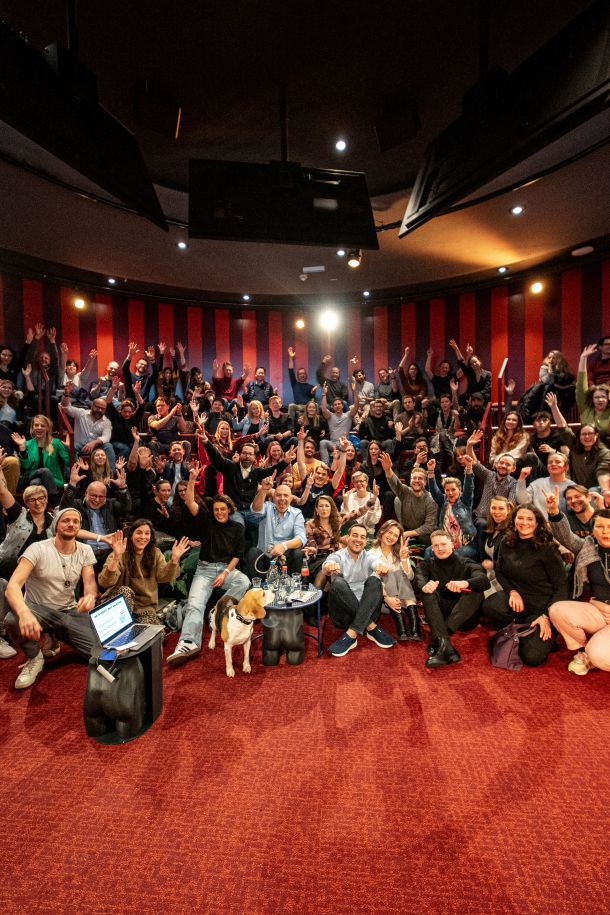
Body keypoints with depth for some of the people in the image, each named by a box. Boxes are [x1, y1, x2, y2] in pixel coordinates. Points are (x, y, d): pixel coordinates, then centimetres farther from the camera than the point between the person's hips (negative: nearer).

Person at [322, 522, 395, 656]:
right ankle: (371, 627, -22)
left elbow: (378, 564, -18)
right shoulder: (337, 556, 2)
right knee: (338, 583, -29)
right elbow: (326, 568, -23)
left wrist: (382, 567, -44)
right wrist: (329, 567, -49)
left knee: (374, 580, -24)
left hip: (367, 610, 1)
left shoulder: (369, 557, 8)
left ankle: (351, 634, -30)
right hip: (343, 613, -1)